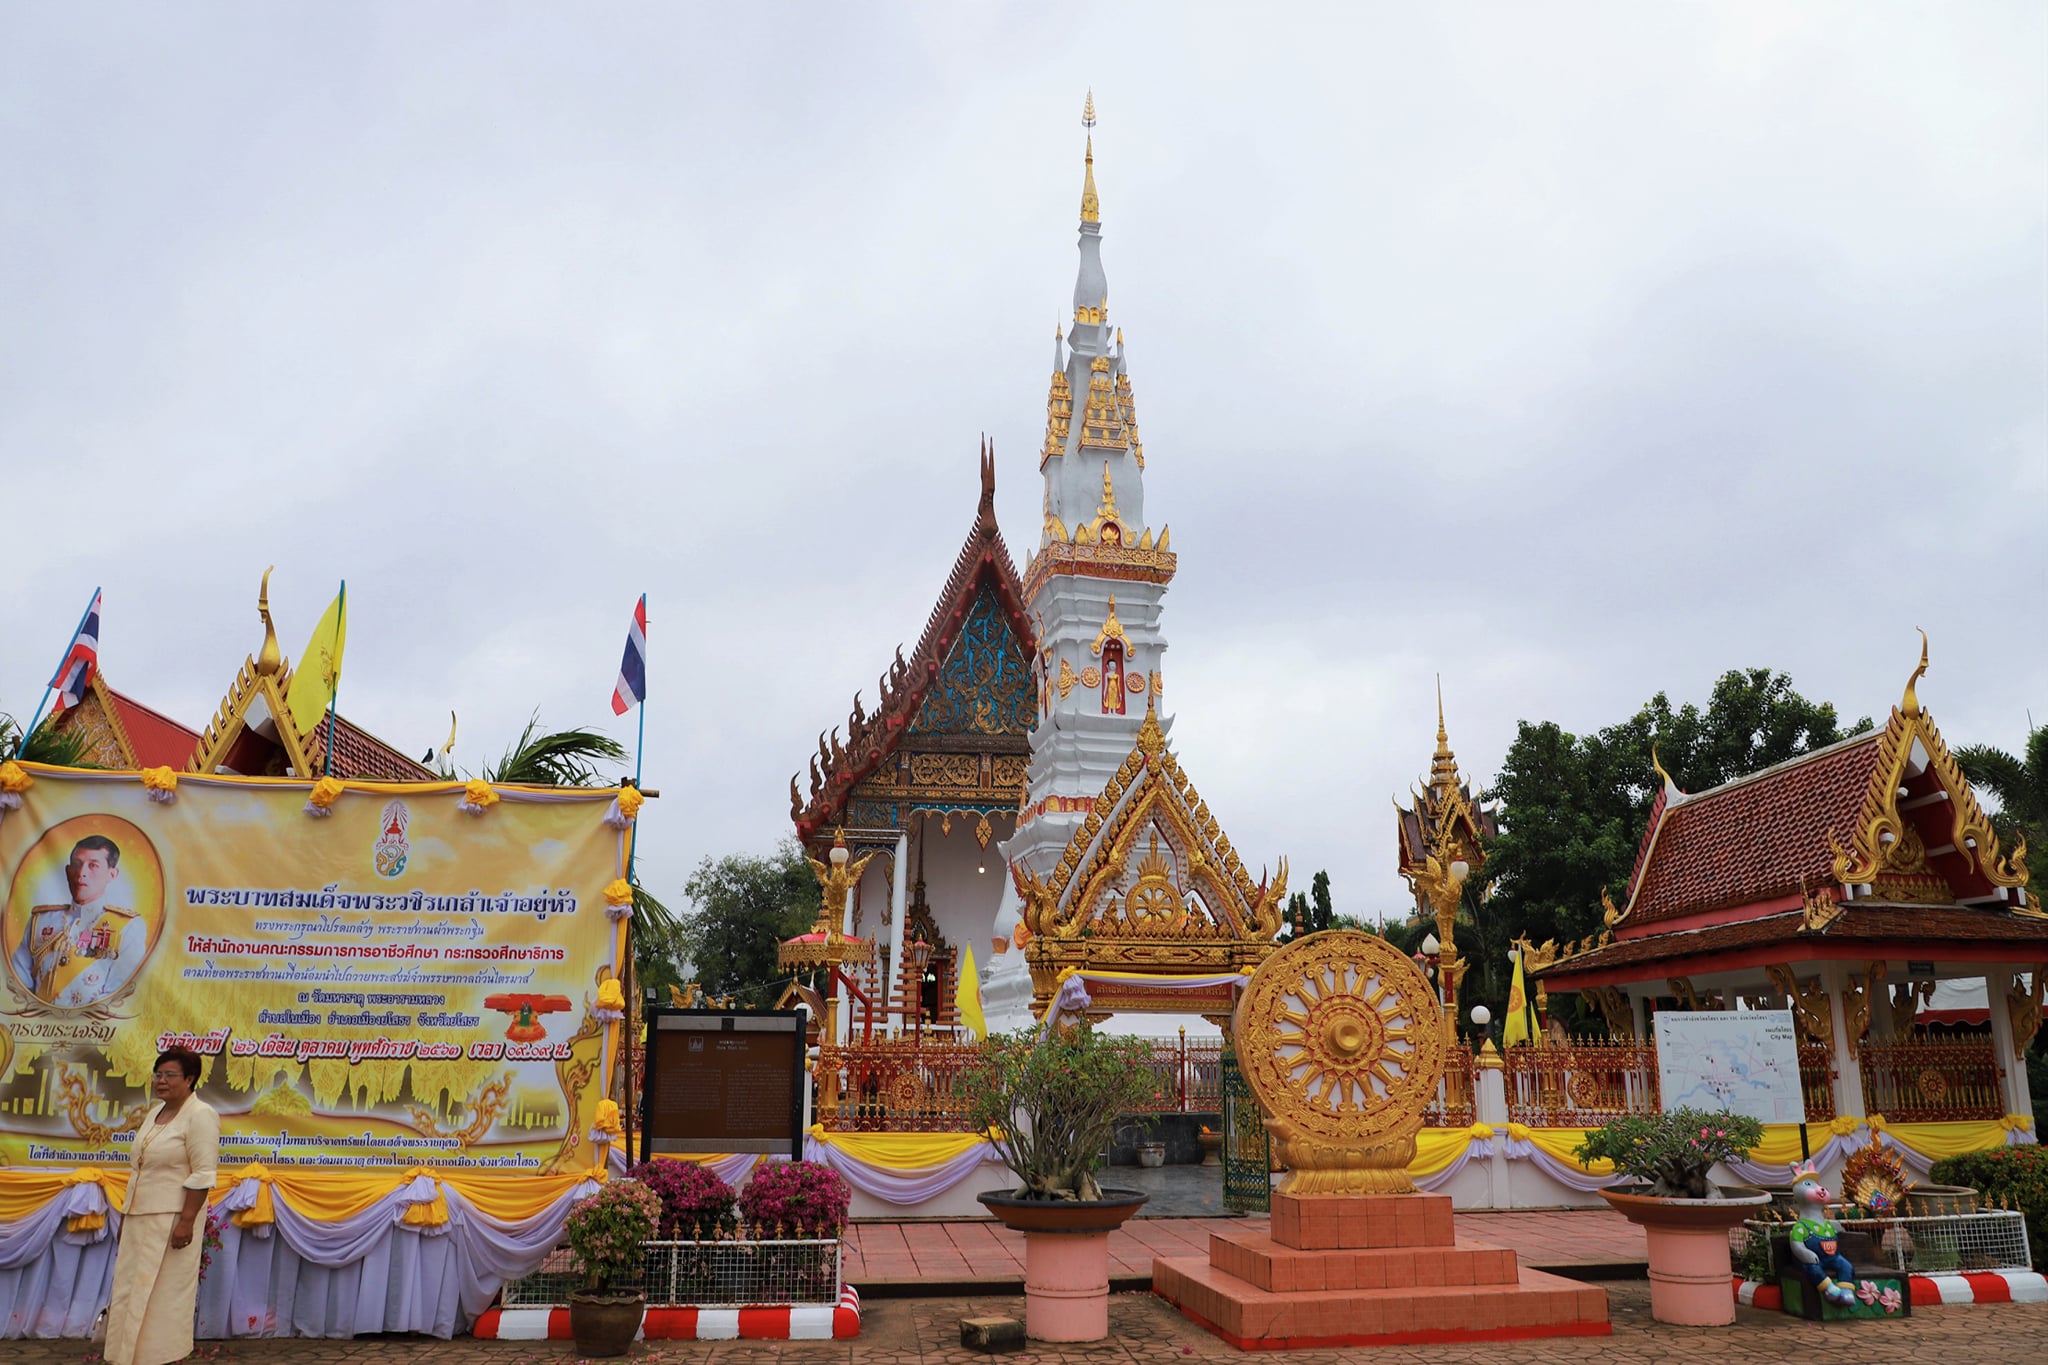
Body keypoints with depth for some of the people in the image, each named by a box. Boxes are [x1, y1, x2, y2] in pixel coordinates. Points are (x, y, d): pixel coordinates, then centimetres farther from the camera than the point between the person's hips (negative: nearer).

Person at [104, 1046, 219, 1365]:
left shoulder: (199, 1115, -14)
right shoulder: (156, 1111, 12)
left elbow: (203, 1175, -19)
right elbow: (140, 1167, 18)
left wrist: (187, 1221, -23)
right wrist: (126, 1213, 17)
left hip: (172, 1218, -8)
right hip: (140, 1216, 8)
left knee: (162, 1288, -2)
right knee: (132, 1286, 11)